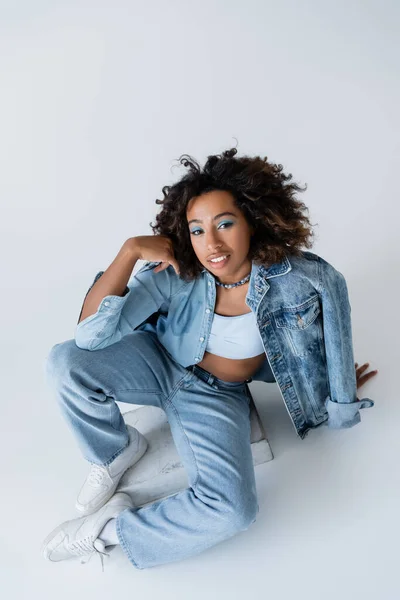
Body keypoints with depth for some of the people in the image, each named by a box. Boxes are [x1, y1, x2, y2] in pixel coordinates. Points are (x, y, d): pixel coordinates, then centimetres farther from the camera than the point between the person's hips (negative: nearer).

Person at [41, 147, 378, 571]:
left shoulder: (291, 277, -23)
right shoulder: (174, 274, -23)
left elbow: (332, 285, 2)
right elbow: (90, 334, -28)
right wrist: (131, 249, -37)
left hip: (218, 397, 0)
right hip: (161, 365, 1)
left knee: (234, 509, -25)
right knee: (66, 362, -26)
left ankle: (111, 529, -2)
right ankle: (117, 451, 4)